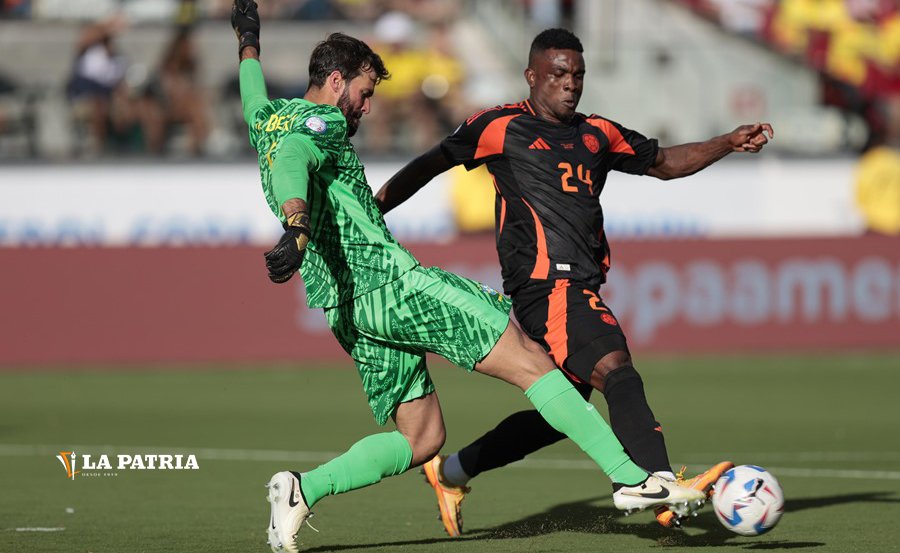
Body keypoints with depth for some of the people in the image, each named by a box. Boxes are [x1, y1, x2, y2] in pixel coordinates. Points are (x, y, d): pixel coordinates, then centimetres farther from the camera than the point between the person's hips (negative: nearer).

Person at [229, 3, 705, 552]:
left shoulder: (268, 120, 21)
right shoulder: (320, 122, -5)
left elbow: (255, 101, 45)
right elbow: (293, 160, -28)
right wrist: (296, 228, -47)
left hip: (346, 311, 10)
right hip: (388, 281, -10)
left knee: (420, 438, 13)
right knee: (528, 359, -9)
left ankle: (302, 489, -4)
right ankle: (631, 477, -15)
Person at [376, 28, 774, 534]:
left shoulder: (597, 134, 19)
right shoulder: (501, 127, 2)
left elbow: (664, 162, 28)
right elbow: (429, 166, 13)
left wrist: (729, 143, 15)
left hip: (582, 291, 8)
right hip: (545, 284, -8)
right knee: (619, 374, -25)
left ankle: (451, 472, 30)